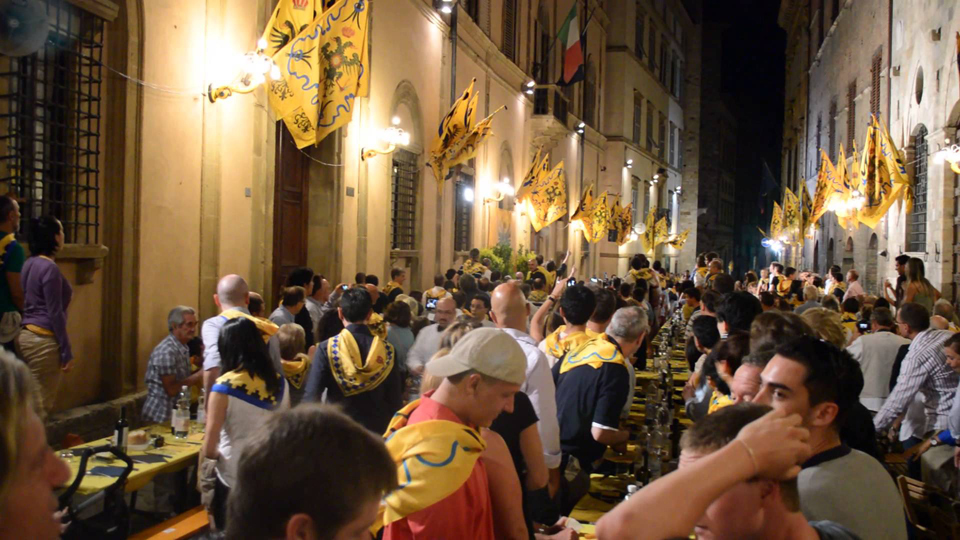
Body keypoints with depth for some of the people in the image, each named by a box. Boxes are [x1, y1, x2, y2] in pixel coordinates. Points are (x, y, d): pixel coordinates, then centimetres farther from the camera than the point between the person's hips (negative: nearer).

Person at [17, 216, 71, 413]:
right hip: (43, 340, -9)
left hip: (26, 336, 9)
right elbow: (55, 314, -16)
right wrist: (66, 351, -12)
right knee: (42, 406, -3)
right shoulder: (49, 268, -15)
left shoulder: (30, 264, 11)